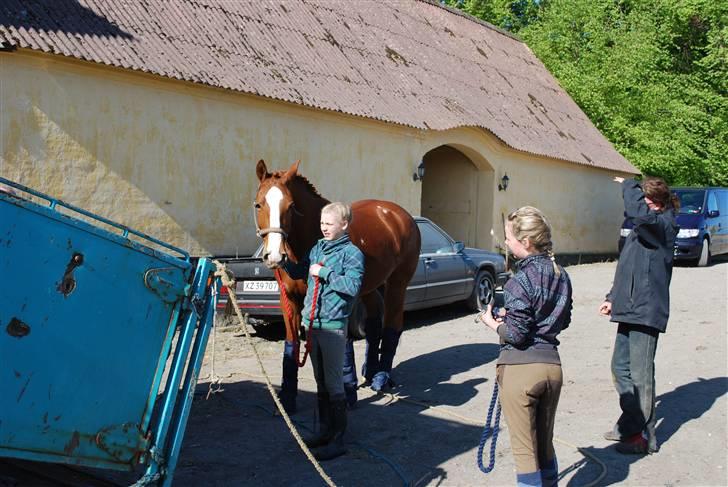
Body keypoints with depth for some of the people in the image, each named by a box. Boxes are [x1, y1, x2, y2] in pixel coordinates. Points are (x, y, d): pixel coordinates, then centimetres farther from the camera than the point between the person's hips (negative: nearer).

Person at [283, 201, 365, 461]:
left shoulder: (352, 253, -9)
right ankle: (325, 429, 28)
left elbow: (353, 286, -20)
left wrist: (324, 273, -19)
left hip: (333, 326, -7)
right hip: (312, 322, 7)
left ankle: (338, 439, 2)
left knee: (334, 383, -4)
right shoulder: (318, 248, 11)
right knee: (320, 381, 16)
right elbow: (298, 272, 20)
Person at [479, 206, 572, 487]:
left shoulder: (521, 281, -17)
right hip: (551, 364, 7)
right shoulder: (561, 275, 5)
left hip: (520, 367, -7)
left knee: (525, 450, 4)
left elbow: (515, 334, -17)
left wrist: (492, 323, 1)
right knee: (545, 445, 22)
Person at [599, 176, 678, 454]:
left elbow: (639, 213, -34)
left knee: (640, 374, -4)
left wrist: (628, 186, -18)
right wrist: (613, 297, 19)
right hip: (630, 309, 9)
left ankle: (643, 436, 6)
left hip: (646, 311, -9)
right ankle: (629, 424, 29)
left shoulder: (663, 225, -11)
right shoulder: (642, 229, 17)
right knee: (620, 368, 16)